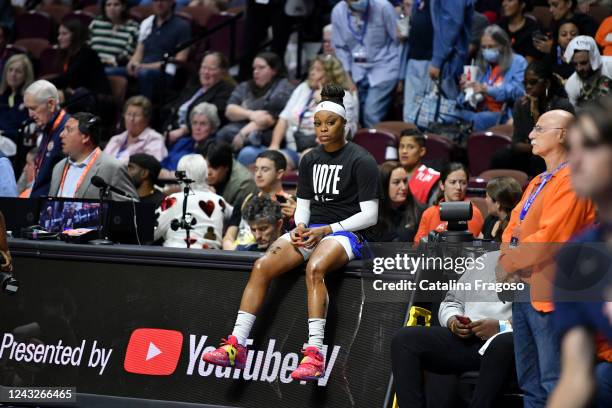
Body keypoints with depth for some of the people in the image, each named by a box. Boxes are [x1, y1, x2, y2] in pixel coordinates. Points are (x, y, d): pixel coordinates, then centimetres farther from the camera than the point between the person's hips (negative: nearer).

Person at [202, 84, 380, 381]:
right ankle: (237, 346, -25)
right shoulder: (310, 160, 15)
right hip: (311, 230, 6)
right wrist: (300, 227, -3)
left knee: (314, 269, -39)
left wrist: (327, 230, -15)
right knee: (261, 266, -21)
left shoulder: (361, 161, -5)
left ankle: (314, 355, -45)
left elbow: (370, 215, -8)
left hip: (346, 234, -6)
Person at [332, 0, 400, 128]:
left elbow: (399, 40, -9)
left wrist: (401, 77, -7)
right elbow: (340, 47, 7)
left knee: (371, 115, -17)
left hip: (383, 66, -4)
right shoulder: (337, 12, -5)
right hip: (357, 69, 4)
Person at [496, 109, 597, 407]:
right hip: (523, 291, 10)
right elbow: (513, 228, 17)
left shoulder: (571, 181, -12)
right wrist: (505, 262, -3)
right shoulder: (537, 183, 19)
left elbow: (548, 237, -19)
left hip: (550, 294, -10)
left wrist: (508, 263, -9)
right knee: (530, 383, 14)